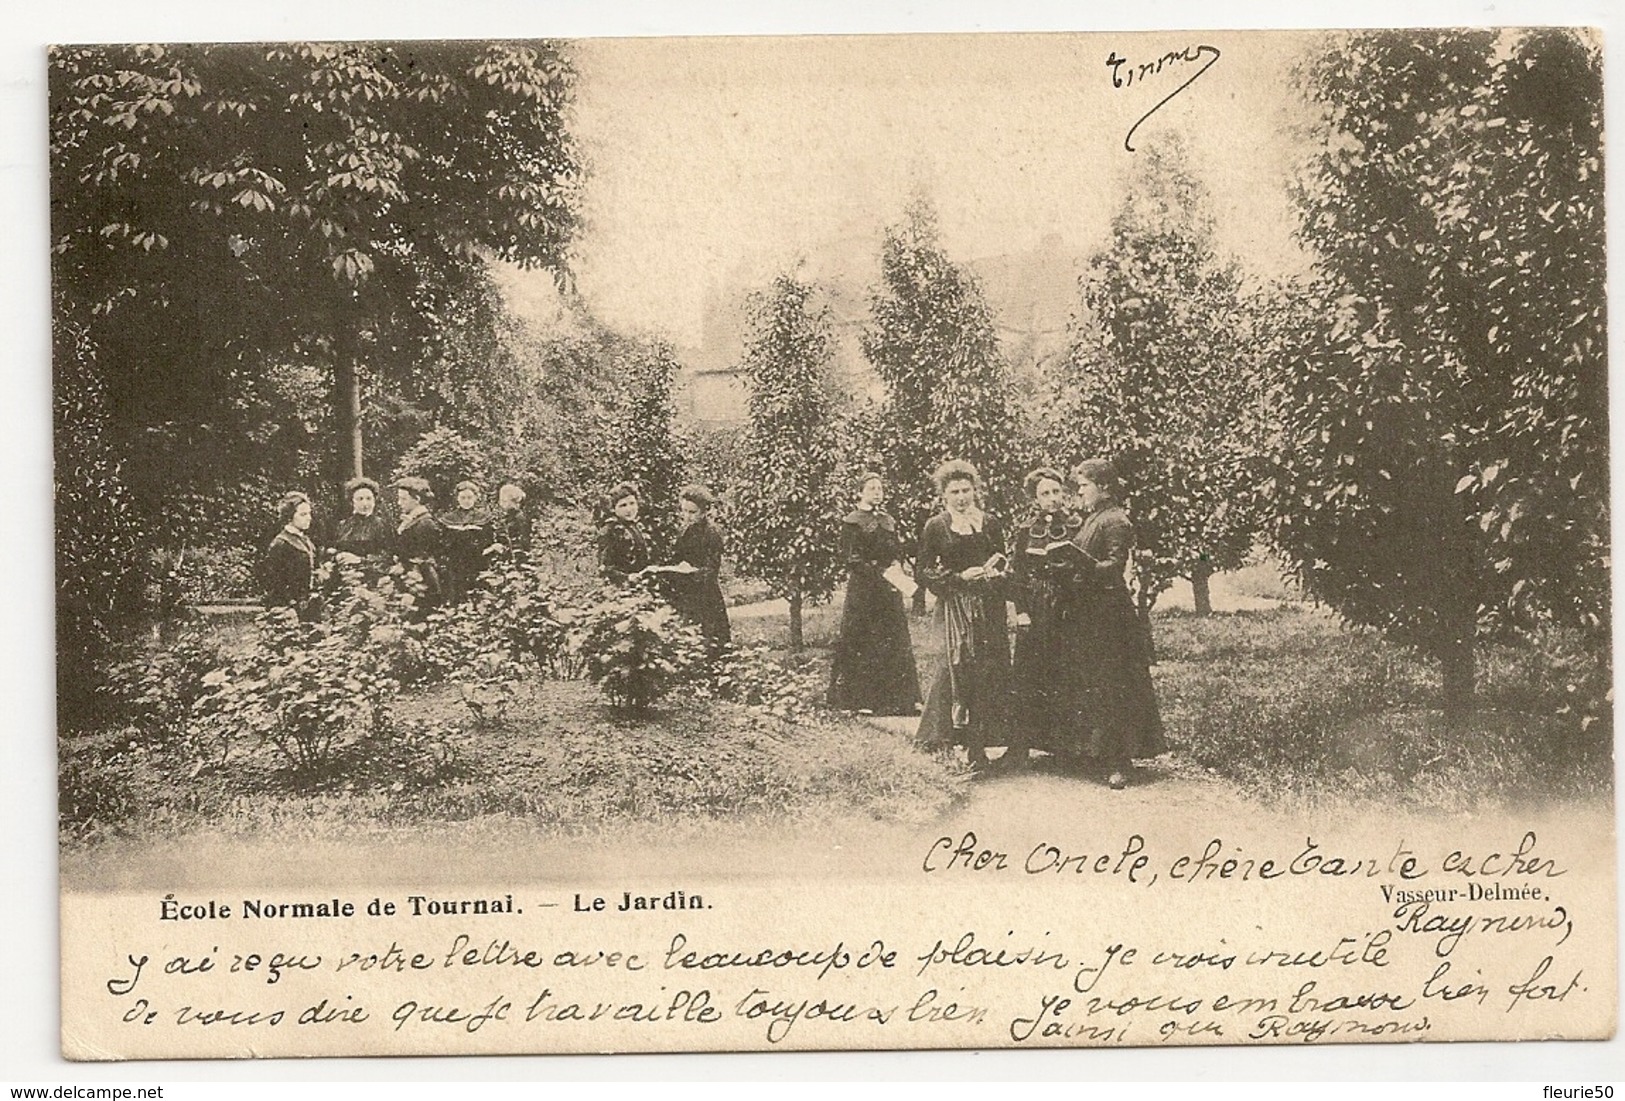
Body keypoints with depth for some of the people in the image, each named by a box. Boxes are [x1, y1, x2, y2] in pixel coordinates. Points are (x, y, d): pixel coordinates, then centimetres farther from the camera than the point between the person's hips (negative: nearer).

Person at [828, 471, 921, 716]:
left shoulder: (889, 521, 16)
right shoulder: (852, 521, -3)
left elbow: (898, 553, 18)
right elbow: (850, 558, -10)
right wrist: (880, 573, -18)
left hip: (889, 587, 6)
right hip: (863, 588, -6)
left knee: (894, 642, 4)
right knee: (862, 641, -5)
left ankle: (897, 698, 8)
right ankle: (857, 698, 0)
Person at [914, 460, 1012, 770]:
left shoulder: (991, 523, 11)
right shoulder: (936, 527, 2)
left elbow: (1002, 565, 20)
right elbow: (922, 572, 1)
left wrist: (997, 571, -4)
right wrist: (959, 576, -10)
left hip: (988, 605, 3)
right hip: (954, 606, -3)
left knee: (991, 670, -3)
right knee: (960, 665, -13)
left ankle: (979, 743, 3)